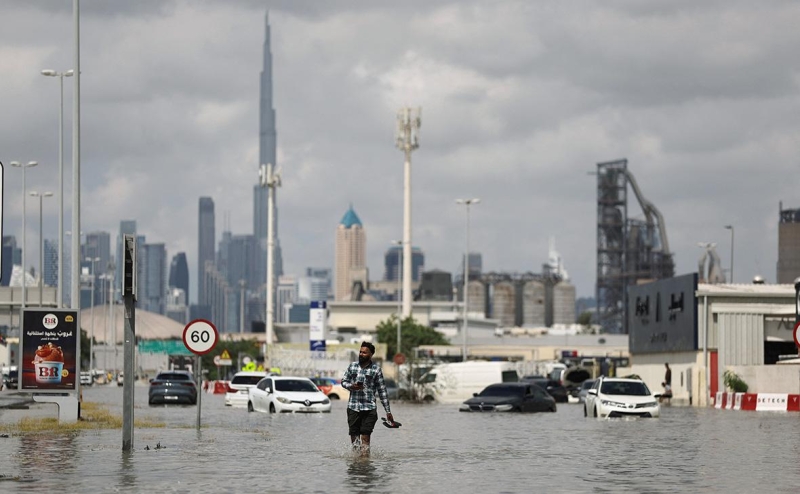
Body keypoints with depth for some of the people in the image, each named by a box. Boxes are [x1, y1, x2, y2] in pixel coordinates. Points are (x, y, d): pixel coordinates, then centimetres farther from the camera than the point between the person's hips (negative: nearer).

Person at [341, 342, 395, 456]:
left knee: (365, 437, -10)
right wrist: (351, 386, -9)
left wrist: (388, 411, 2)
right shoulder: (352, 366, 10)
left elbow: (382, 391, 3)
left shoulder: (376, 369, 1)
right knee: (354, 436, 4)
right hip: (353, 407, 3)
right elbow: (343, 381, 16)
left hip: (369, 408, -3)